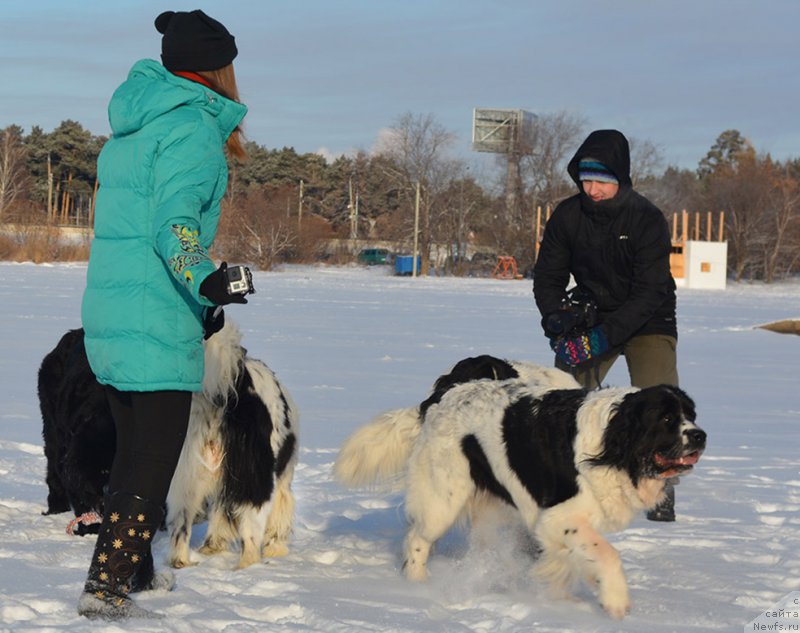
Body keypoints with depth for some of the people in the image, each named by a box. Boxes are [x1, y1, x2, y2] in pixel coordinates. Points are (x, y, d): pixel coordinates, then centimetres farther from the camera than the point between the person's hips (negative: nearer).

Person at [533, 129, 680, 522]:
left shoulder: (647, 219, -20)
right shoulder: (567, 216, -9)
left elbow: (649, 293, -23)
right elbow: (547, 276, 0)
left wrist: (603, 336, -32)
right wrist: (556, 319, -20)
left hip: (646, 321, -3)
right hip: (590, 314, 3)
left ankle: (660, 493, -9)